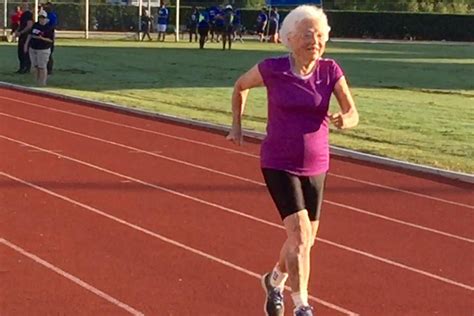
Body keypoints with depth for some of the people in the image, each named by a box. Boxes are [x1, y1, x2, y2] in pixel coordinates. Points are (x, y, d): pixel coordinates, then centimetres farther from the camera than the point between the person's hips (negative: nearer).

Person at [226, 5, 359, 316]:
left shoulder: (331, 70, -7)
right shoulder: (272, 69, -12)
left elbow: (353, 114, -13)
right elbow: (240, 85, 8)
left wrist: (344, 119, -35)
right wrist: (236, 126, 7)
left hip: (315, 167, 4)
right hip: (279, 165, -3)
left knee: (305, 240, 15)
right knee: (300, 234, -18)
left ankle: (275, 280, 45)